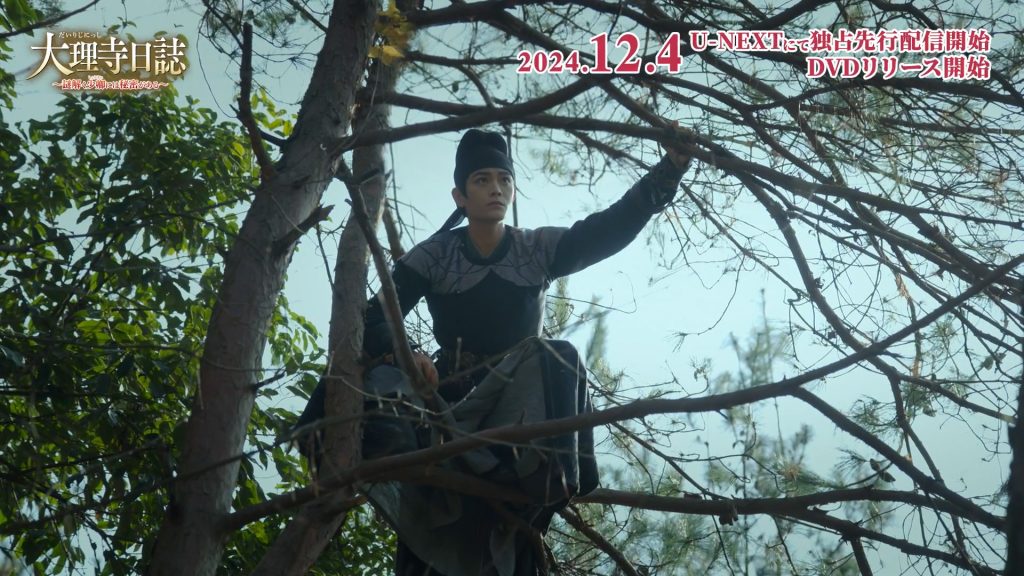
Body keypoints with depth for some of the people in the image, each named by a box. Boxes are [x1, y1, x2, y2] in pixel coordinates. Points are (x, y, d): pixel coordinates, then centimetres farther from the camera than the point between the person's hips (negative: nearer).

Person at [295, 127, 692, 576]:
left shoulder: (540, 249, 2)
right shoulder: (435, 255, 0)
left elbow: (615, 224, -11)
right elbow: (375, 318, -8)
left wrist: (671, 166, -25)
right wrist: (399, 353, -32)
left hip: (520, 400, 0)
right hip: (450, 397, 0)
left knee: (553, 359, -32)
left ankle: (537, 480, -47)